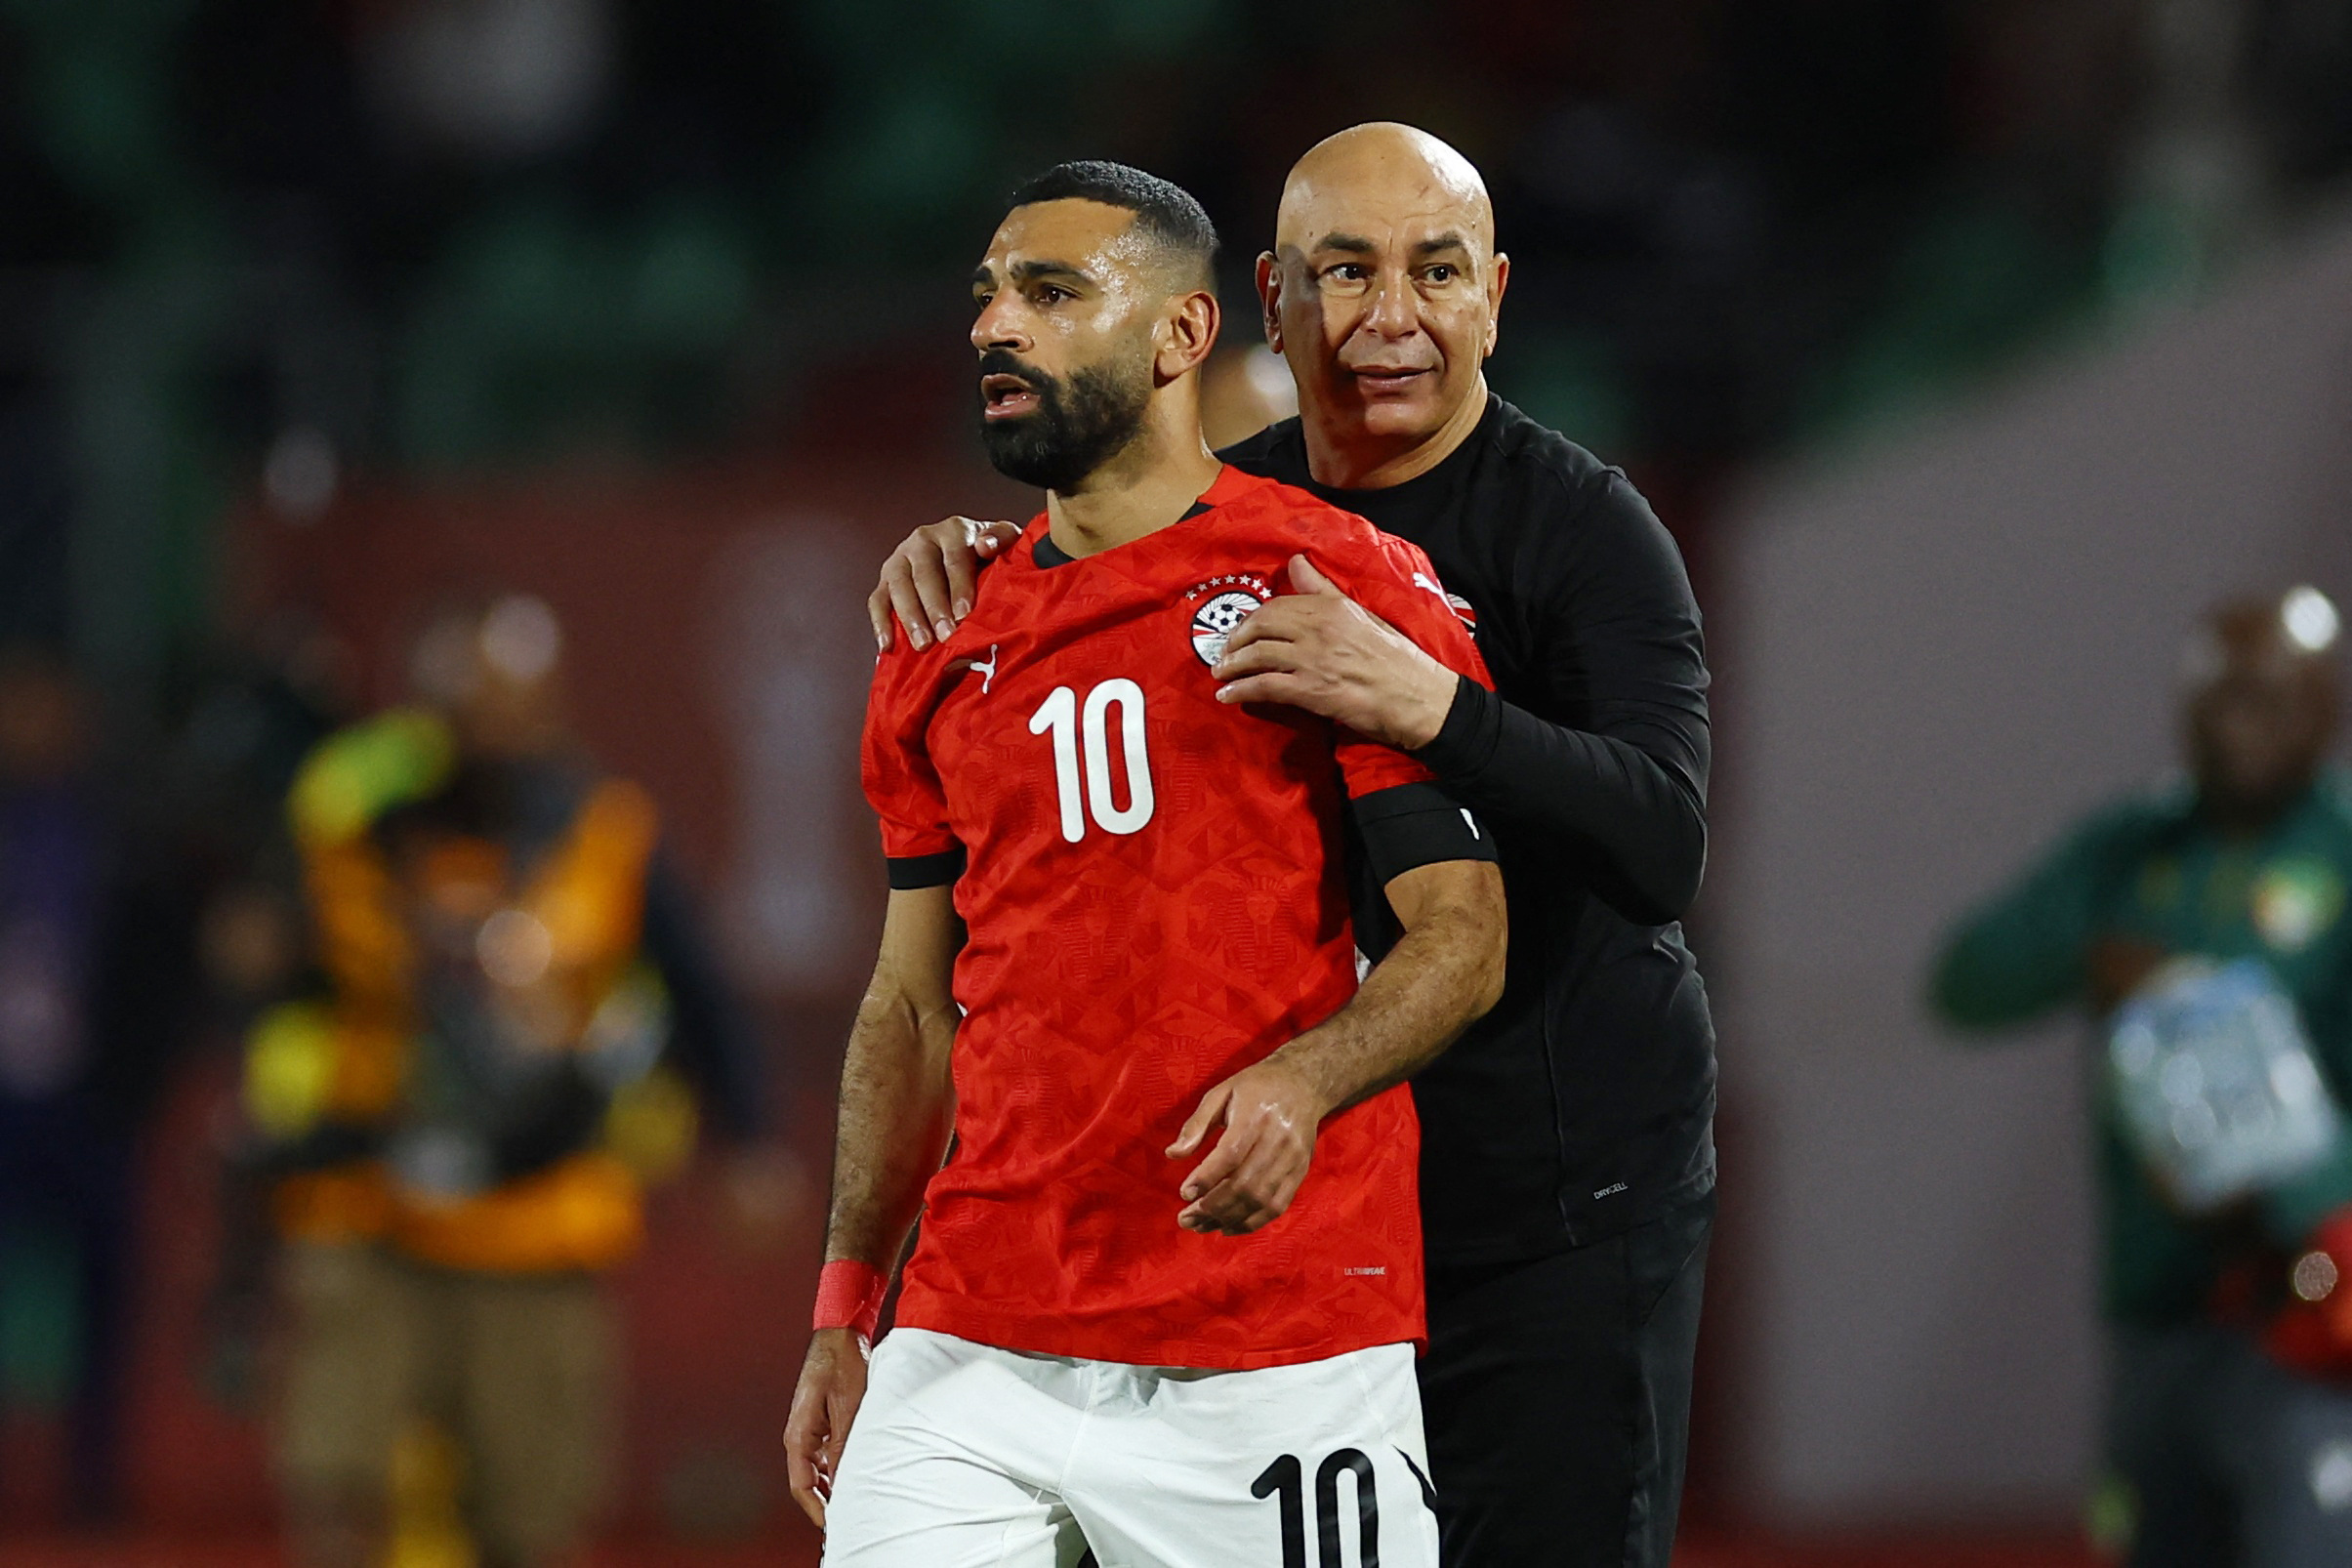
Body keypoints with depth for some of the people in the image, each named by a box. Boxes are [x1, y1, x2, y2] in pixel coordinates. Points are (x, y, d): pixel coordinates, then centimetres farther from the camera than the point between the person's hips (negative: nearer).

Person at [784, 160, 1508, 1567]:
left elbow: (1460, 937, -5)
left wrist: (1300, 1084, -24)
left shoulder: (1342, 590, -2)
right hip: (979, 1337, 4)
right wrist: (845, 1312, 15)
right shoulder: (946, 648, 14)